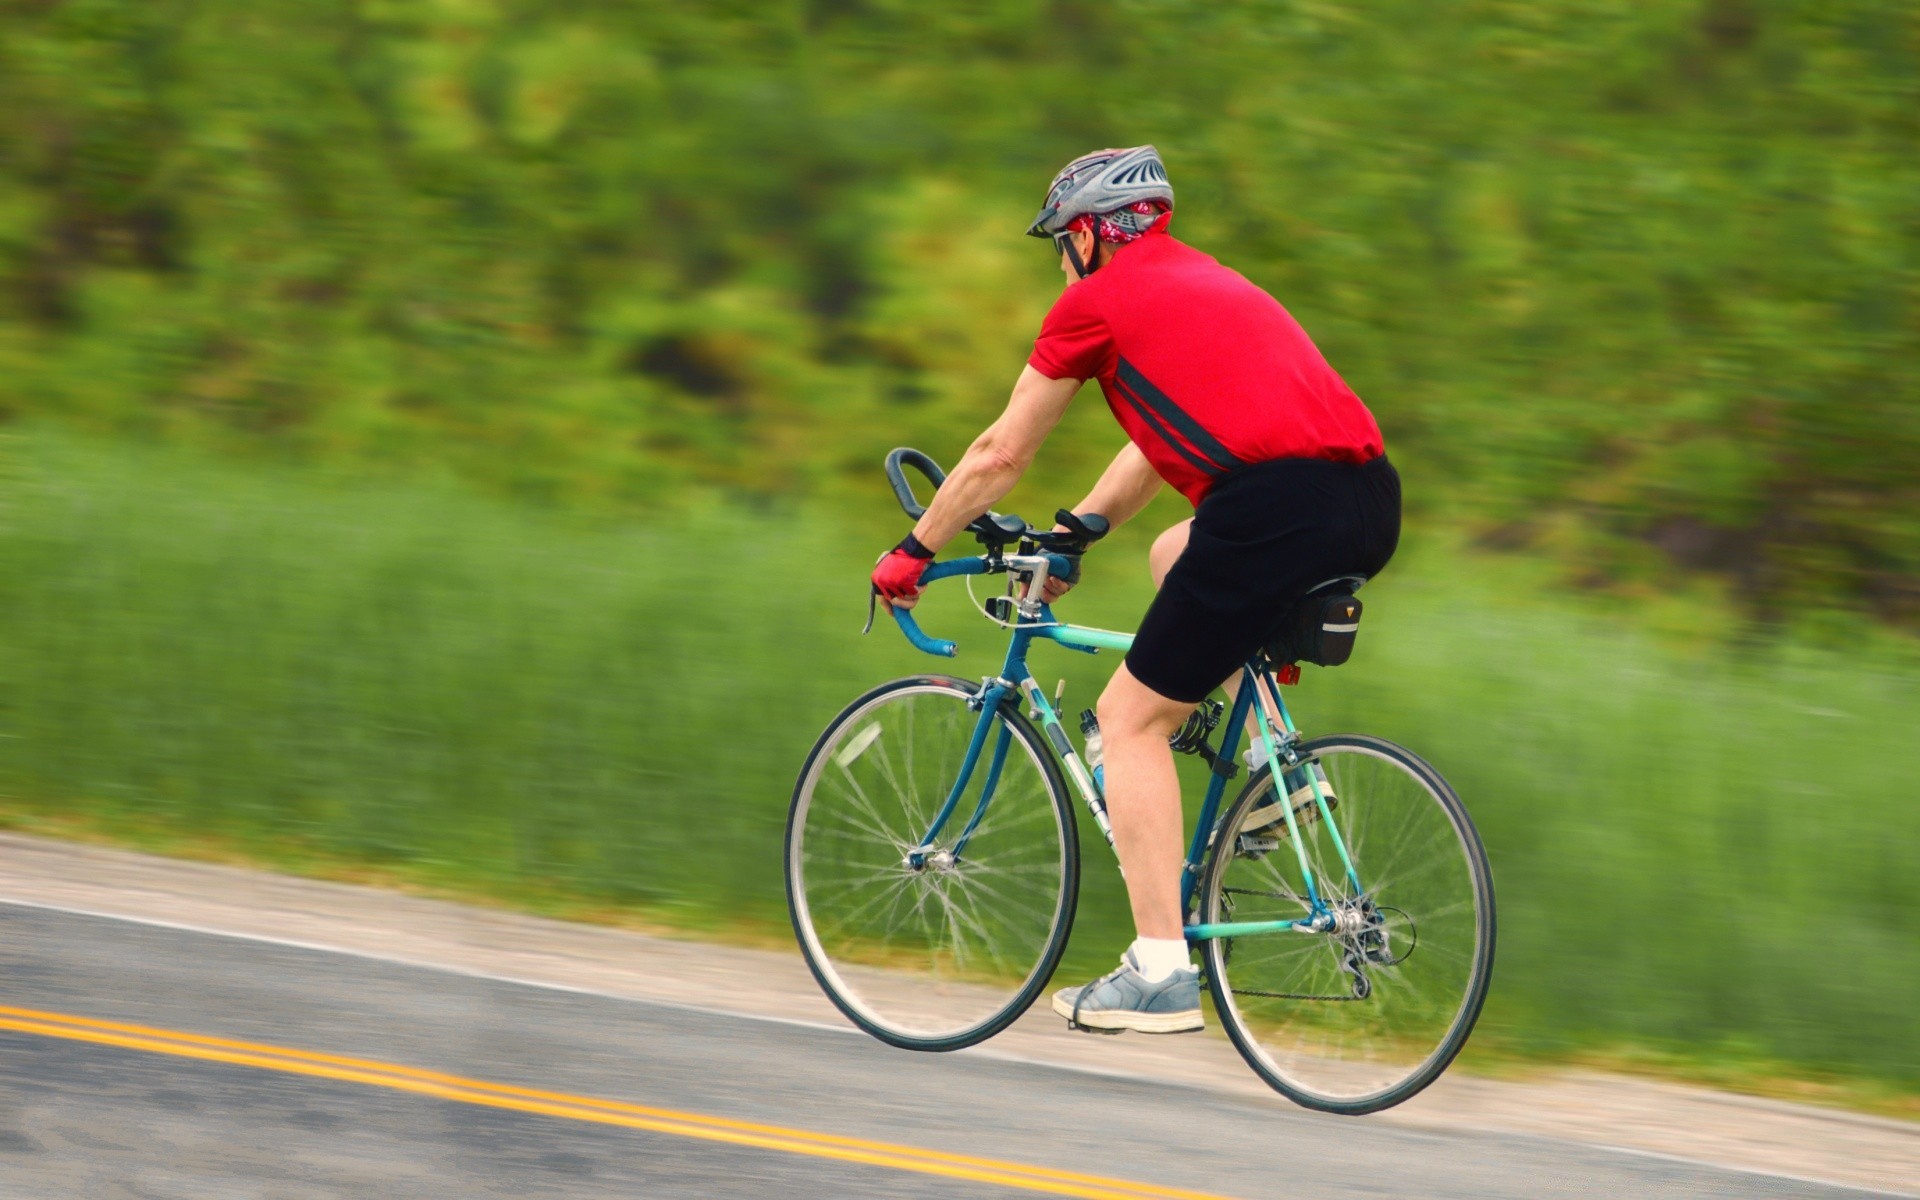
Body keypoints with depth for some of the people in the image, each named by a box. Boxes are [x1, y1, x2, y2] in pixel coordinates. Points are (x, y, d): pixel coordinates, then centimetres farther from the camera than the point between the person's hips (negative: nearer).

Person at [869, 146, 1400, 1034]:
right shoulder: (1209, 283, 32)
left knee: (1130, 719, 5)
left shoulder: (1098, 299, 10)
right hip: (1371, 504, 8)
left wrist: (913, 553, 30)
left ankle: (1160, 976, 0)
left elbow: (1000, 455, 17)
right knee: (1176, 554, 35)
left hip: (1274, 505, -8)